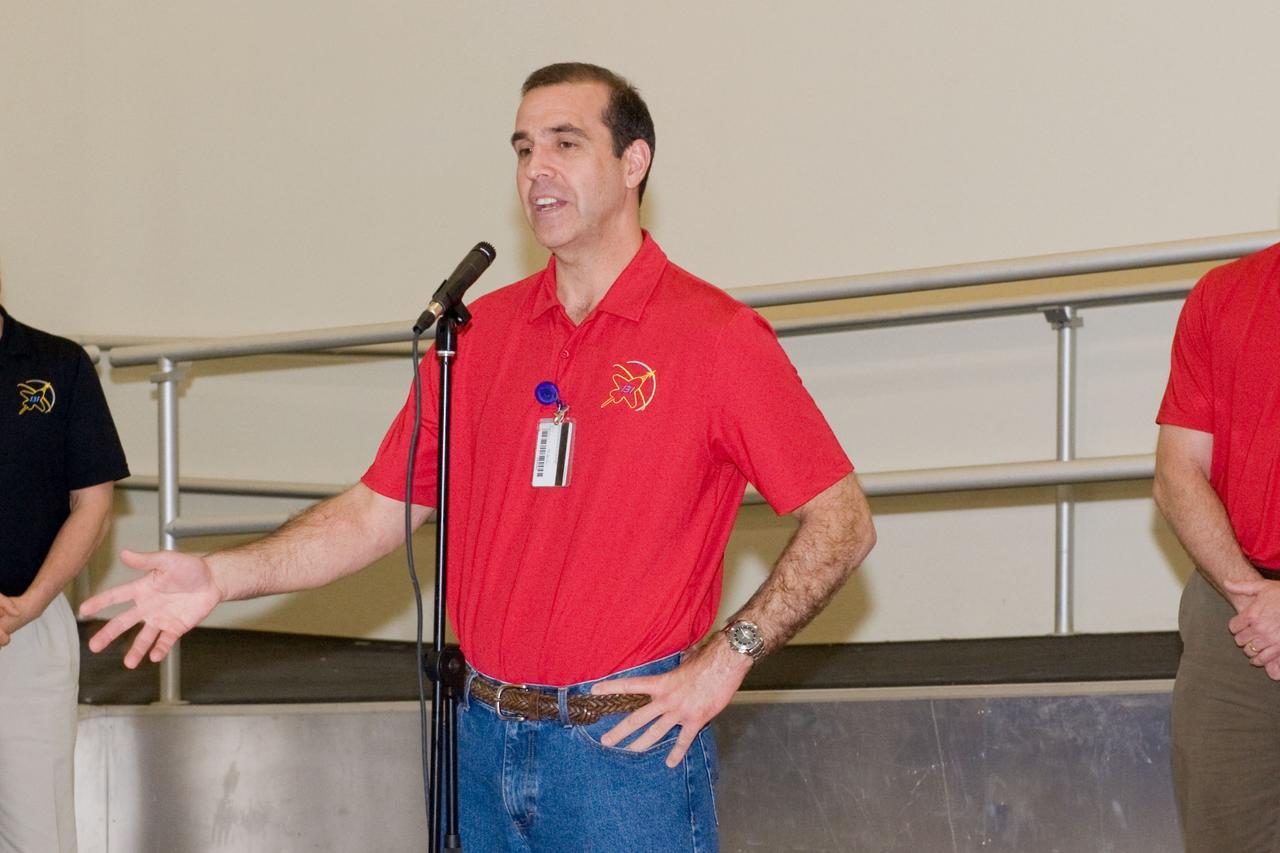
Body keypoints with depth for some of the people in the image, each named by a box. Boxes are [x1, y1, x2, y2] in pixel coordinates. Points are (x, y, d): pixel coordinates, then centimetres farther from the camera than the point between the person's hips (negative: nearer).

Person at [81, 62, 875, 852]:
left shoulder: (716, 335, -6)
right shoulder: (480, 334, 9)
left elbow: (843, 521, -7)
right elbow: (377, 512, 9)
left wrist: (723, 661, -13)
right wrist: (220, 577, -4)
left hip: (631, 746, -5)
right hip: (487, 740, 5)